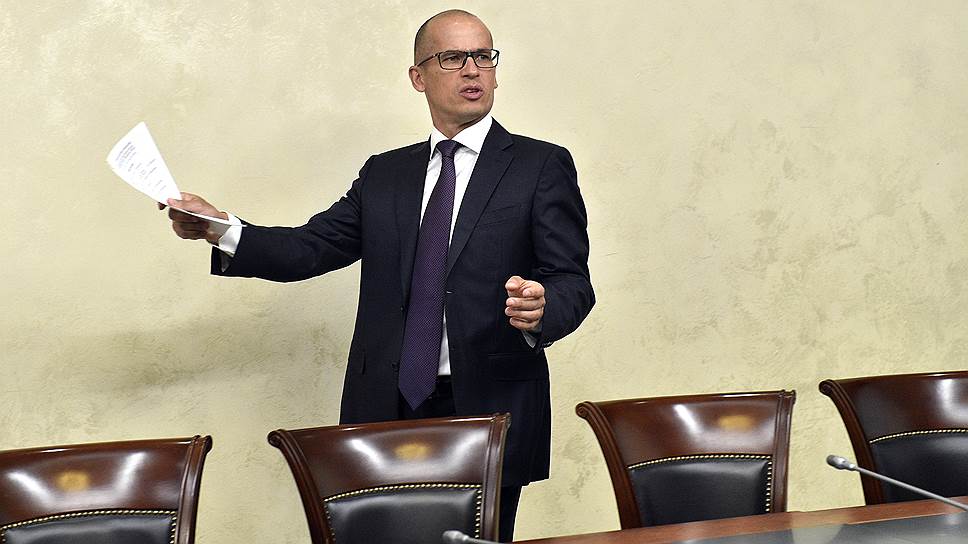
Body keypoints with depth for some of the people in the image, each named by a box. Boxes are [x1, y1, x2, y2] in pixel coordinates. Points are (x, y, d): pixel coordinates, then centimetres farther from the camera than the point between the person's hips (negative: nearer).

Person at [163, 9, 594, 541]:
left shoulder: (542, 166, 2)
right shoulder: (383, 174, 15)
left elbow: (572, 282, -4)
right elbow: (311, 247, 9)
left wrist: (541, 310, -27)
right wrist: (221, 231, -6)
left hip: (490, 411, -3)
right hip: (388, 410, 3)